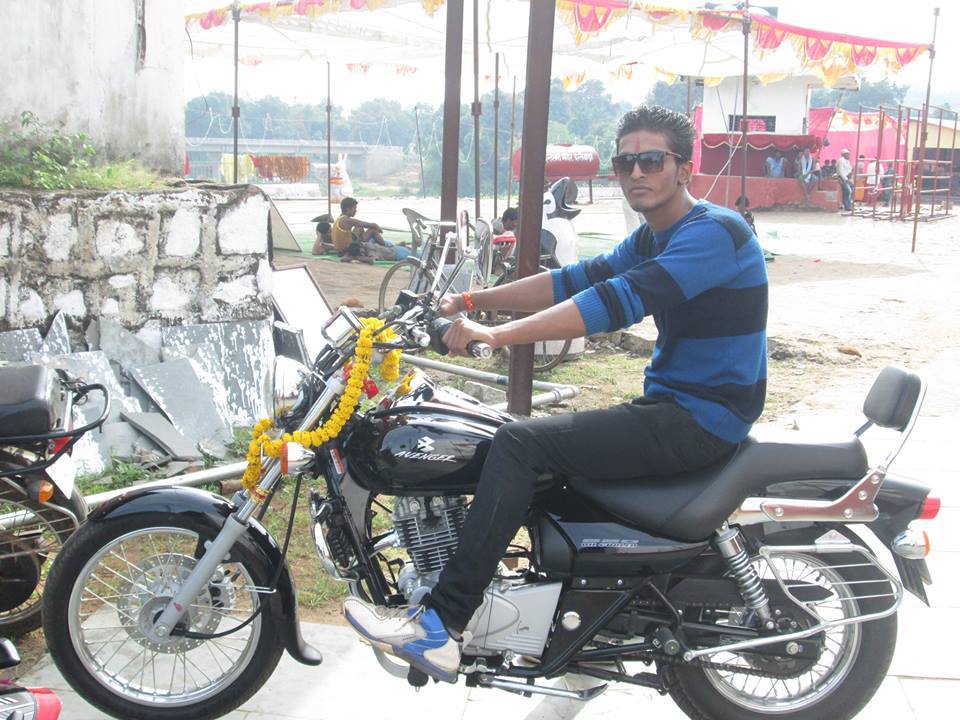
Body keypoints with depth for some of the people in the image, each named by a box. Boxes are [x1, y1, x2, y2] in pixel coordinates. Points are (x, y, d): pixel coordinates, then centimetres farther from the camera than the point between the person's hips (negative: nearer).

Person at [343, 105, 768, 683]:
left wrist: (496, 334, -30)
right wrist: (470, 301, 1)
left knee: (520, 444, -20)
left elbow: (619, 300, -28)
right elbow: (578, 278, 11)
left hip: (702, 419, -10)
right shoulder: (653, 239, 15)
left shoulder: (714, 231, -17)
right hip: (672, 405, 10)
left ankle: (440, 624, -18)